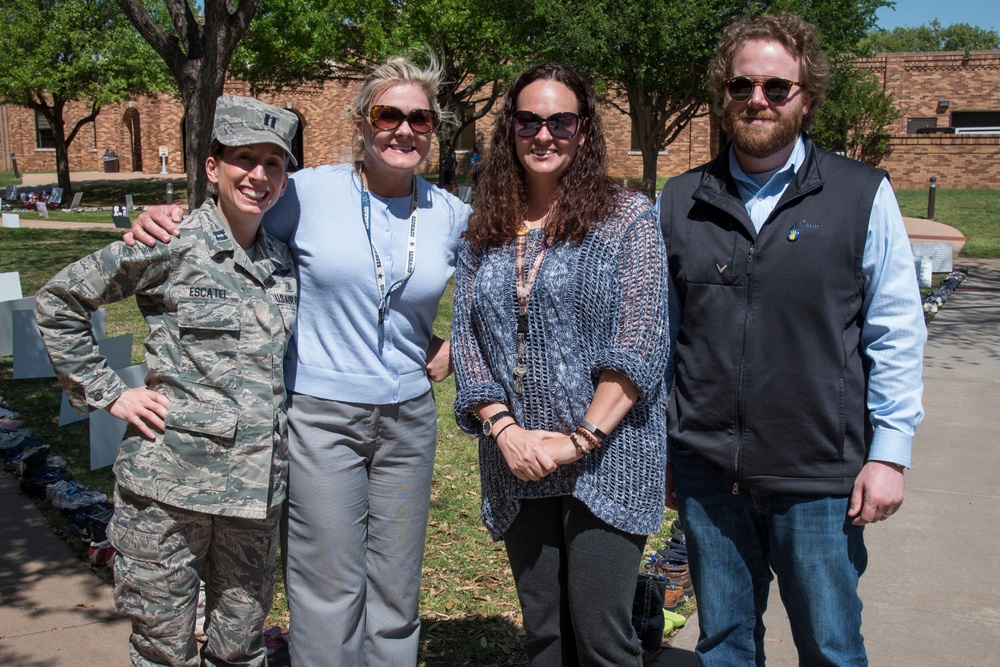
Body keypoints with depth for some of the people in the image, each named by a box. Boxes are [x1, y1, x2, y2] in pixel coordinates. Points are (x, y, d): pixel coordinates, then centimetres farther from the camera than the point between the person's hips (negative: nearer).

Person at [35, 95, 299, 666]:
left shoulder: (283, 260, 9)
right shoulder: (169, 247, -7)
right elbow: (58, 301, -1)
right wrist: (106, 393, -4)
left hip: (259, 486, 5)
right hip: (171, 484, -4)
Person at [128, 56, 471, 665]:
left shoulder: (451, 215, 2)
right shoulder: (309, 192, -5)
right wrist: (161, 220, -10)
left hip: (408, 417, 3)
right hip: (320, 413, -3)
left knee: (396, 592, 14)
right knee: (329, 592, 3)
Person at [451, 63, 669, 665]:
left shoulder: (628, 219, -3)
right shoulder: (486, 232, 10)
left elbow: (640, 344, -10)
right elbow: (466, 339, 6)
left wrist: (582, 440, -16)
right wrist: (504, 430, -8)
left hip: (606, 460, -4)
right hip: (517, 465, 5)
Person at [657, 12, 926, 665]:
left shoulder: (863, 195, -2)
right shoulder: (680, 202, 5)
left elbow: (897, 335, -1)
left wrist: (889, 452, -4)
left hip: (820, 478, -2)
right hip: (705, 469, 2)